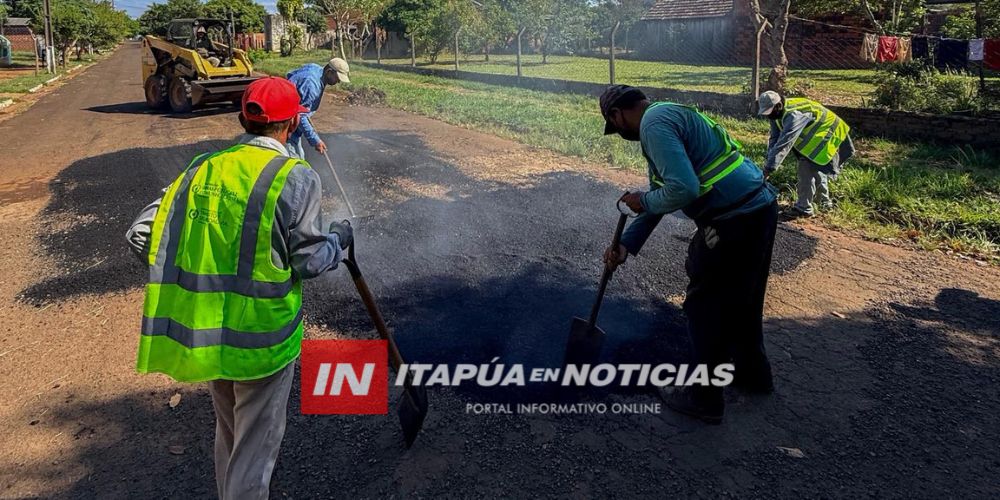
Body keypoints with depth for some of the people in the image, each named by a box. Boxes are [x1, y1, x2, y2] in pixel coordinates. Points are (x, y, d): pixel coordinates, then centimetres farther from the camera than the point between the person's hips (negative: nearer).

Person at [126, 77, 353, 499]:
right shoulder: (296, 177, -14)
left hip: (204, 333, 6)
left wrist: (196, 270, 13)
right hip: (263, 336, -6)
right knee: (256, 442, 11)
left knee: (229, 434, 27)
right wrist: (338, 240, 8)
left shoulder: (202, 168, 0)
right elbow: (307, 259, -12)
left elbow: (142, 235, -1)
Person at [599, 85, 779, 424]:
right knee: (742, 299, 25)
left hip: (734, 221, -10)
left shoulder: (654, 124, -15)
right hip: (760, 206, 10)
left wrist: (643, 202, -7)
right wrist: (626, 244, 15)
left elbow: (682, 190, -27)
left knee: (706, 307, 5)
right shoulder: (667, 116, 18)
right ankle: (752, 372, 44)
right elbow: (661, 194, 20)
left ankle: (704, 398, 19)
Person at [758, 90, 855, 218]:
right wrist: (769, 162, -23)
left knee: (807, 168, -18)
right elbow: (774, 138, -9)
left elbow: (784, 144, -44)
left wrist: (768, 168, -47)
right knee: (816, 168, 22)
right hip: (814, 137, 10)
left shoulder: (794, 114, -38)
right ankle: (825, 201, 40)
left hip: (827, 136, -10)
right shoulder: (778, 113, -9)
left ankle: (803, 208, -9)